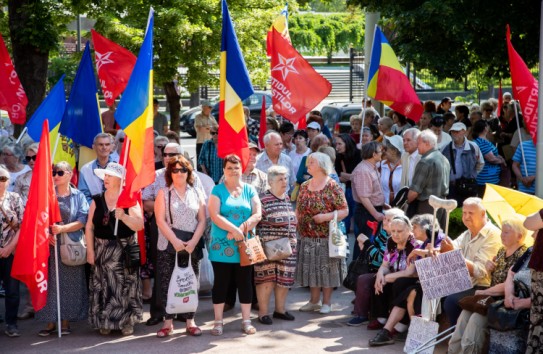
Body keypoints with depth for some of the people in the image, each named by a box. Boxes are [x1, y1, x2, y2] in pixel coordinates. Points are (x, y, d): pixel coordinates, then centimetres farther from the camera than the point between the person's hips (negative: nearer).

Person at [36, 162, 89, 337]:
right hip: (51, 244, 1)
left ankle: (66, 321, 9)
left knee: (70, 282, 1)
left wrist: (62, 228, -17)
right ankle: (51, 321, 4)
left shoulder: (78, 196, 5)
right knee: (50, 282, -2)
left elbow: (82, 221, -4)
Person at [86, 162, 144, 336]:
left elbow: (139, 225, -8)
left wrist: (123, 216, -24)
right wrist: (90, 251, 0)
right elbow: (89, 227, 6)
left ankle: (127, 322, 9)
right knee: (103, 286, 3)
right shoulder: (97, 201, 7)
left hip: (124, 250, -2)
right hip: (102, 249, 3)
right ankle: (104, 322, 12)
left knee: (124, 286, 0)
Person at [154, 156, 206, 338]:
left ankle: (190, 321, 10)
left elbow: (202, 220, 5)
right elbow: (160, 220, -5)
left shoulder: (197, 193, 10)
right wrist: (175, 241, -15)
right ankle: (168, 322, 5)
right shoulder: (163, 193, 4)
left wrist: (193, 242, -9)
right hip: (168, 246, -2)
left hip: (192, 246, 2)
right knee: (167, 284, -1)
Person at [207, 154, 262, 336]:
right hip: (221, 246, -2)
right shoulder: (217, 190, 1)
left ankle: (246, 321, 15)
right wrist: (234, 229, -20)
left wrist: (241, 229, -15)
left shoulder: (249, 190, 8)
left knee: (245, 282, 6)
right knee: (221, 283, 4)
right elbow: (215, 216, -11)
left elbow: (257, 214, -1)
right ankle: (218, 322, 11)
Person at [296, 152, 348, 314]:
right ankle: (314, 301, 23)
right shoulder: (304, 186, 10)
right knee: (311, 268, 10)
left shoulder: (332, 187, -8)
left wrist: (326, 217, -21)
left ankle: (326, 302, 13)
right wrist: (295, 225, 3)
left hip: (326, 236, -5)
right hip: (307, 237, 5)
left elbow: (344, 211, -10)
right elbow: (298, 210, 15)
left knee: (326, 268, 1)